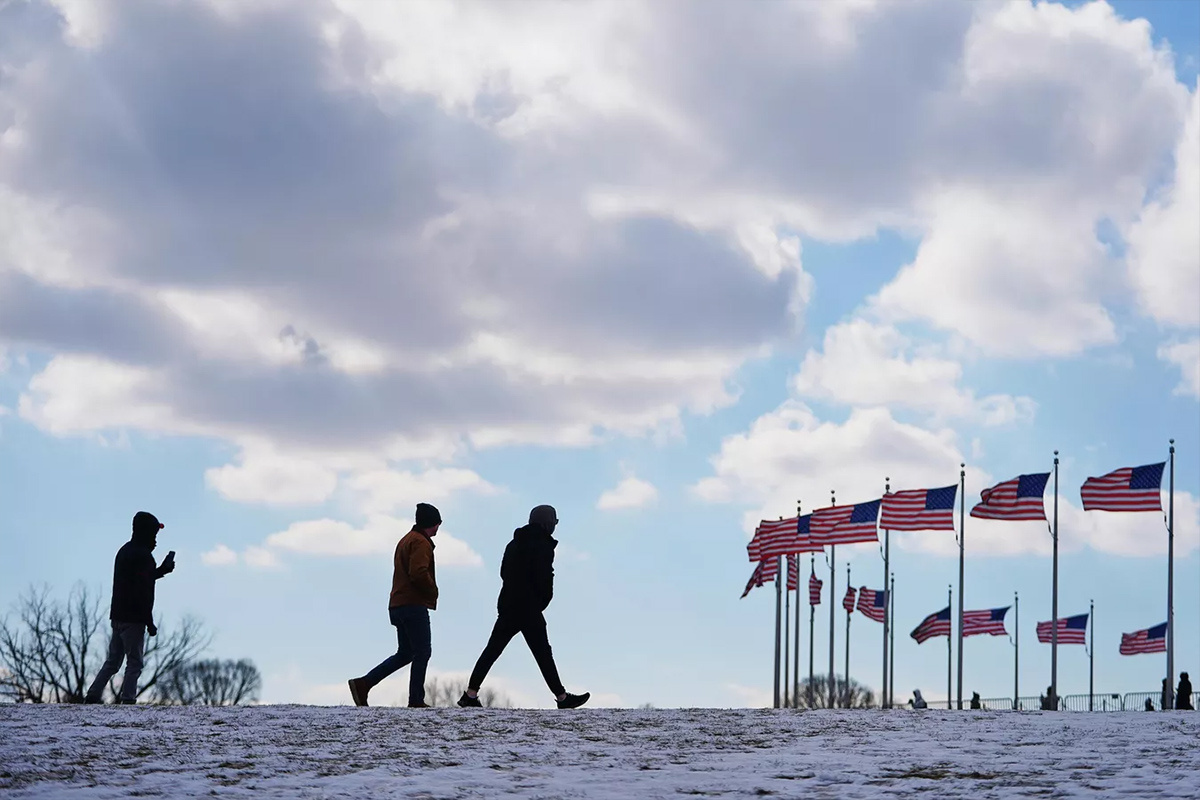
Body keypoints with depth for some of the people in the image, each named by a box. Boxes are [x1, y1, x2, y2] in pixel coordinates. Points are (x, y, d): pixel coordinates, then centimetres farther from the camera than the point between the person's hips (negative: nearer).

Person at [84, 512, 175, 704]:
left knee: (112, 661, 14)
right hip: (133, 618, -9)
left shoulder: (125, 551, 15)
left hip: (117, 616, 9)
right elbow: (143, 592, -19)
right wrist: (149, 622, -17)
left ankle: (92, 696, 8)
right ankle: (127, 699, -6)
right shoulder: (143, 555, -15)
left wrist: (163, 570, 30)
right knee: (134, 663, -2)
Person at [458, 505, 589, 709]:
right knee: (543, 654, -2)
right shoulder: (543, 546, -9)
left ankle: (470, 694, 2)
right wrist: (542, 602, 2)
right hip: (529, 610, -7)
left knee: (492, 650, 7)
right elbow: (544, 579, -14)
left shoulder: (514, 544, 16)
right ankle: (562, 697, 3)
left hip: (507, 606, 7)